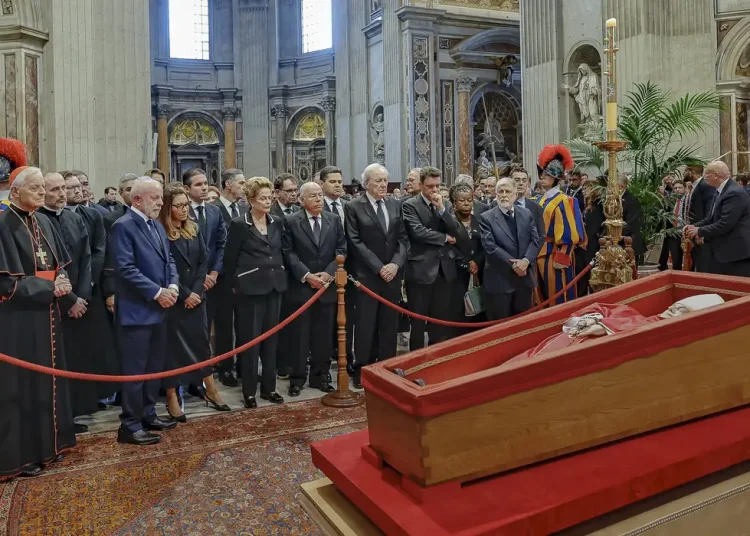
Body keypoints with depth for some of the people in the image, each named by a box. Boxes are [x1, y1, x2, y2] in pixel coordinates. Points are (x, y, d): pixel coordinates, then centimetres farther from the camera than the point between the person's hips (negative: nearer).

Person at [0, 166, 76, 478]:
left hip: (46, 314, 7)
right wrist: (49, 288, -17)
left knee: (47, 379, 14)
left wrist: (62, 283, -8)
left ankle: (47, 442, 27)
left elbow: (61, 264, 13)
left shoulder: (43, 223, 9)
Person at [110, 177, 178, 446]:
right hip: (136, 311, -9)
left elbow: (168, 259, 16)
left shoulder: (157, 225, 13)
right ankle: (130, 425, 10)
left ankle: (148, 415, 29)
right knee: (135, 370, -1)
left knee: (154, 367, 16)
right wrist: (157, 292, -19)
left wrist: (173, 285, -2)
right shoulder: (123, 226, -13)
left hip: (158, 309, 9)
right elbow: (126, 269, -21)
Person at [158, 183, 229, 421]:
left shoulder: (193, 229, 9)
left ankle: (210, 391, 21)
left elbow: (204, 260, 5)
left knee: (201, 340, 10)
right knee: (172, 345, 3)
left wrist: (196, 290, -7)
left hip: (196, 296, 5)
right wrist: (184, 294, -13)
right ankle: (172, 398, 13)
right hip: (173, 299, -5)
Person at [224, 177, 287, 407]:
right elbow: (229, 259, -3)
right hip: (250, 288, -5)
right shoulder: (239, 225, -7)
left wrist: (280, 275, 9)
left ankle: (269, 387, 21)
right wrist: (234, 285, -2)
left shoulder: (277, 222, 8)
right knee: (250, 339, 1)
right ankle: (249, 390, 12)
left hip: (274, 287, 5)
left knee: (271, 338, 10)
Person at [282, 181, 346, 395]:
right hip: (301, 286, -3)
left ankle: (320, 376, 20)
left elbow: (341, 250, 4)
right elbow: (288, 253, -6)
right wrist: (306, 275, -15)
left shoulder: (334, 219, 7)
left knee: (324, 334, 8)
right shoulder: (291, 221, -1)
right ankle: (297, 378, 14)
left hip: (328, 286, 3)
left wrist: (328, 273, -10)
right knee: (301, 334, 3)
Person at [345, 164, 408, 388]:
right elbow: (355, 242, -9)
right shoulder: (354, 207, -4)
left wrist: (396, 264, -8)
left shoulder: (395, 206, 10)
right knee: (366, 325, 1)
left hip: (393, 274, 4)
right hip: (367, 276, -4)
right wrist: (379, 268, -13)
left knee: (390, 324, 9)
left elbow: (403, 239, 8)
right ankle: (362, 369, 13)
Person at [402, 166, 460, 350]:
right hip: (421, 269, -5)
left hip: (444, 268, 5)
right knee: (418, 321, 4)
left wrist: (441, 208, -11)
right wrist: (444, 238, -7)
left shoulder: (445, 205, 12)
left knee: (441, 320, 12)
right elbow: (417, 232, -17)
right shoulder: (410, 205, -4)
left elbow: (455, 231, 1)